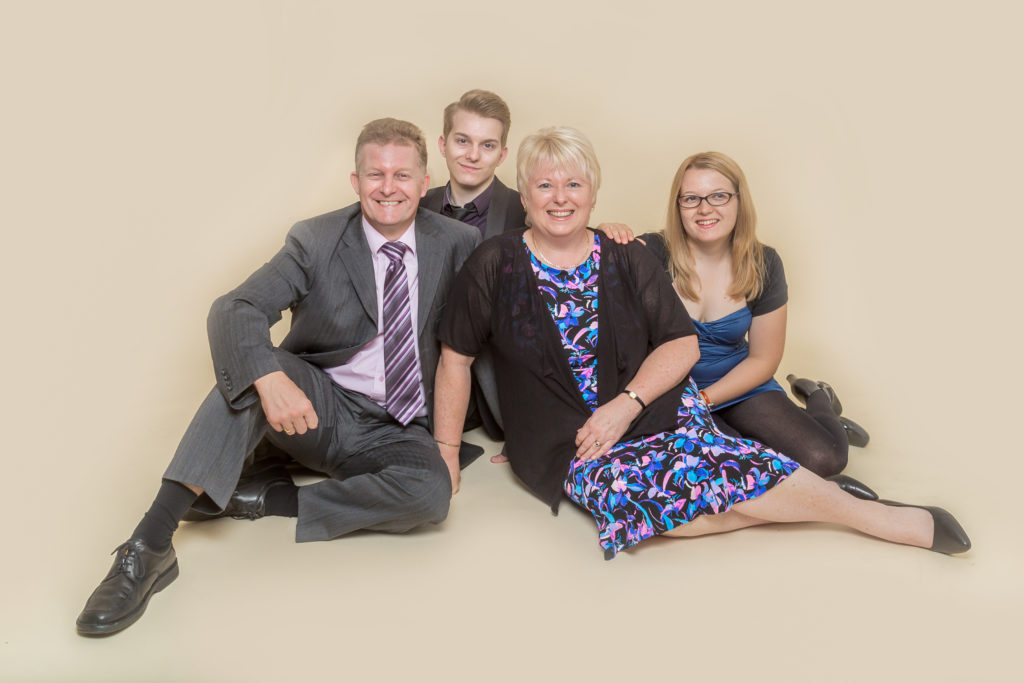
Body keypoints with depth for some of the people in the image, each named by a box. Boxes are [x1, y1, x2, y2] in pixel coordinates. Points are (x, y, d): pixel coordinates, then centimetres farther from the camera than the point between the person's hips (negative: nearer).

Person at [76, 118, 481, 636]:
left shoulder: (459, 242, -3)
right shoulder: (316, 242, -8)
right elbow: (233, 310, -21)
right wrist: (270, 377, -43)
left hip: (396, 432, 1)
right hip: (314, 407, -1)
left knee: (432, 493, -32)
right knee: (251, 366, -33)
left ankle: (260, 497, -18)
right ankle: (150, 547, -32)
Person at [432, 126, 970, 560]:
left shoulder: (629, 261, 5)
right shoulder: (494, 265, -2)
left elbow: (682, 344, 4)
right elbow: (456, 359, 3)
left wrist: (625, 405, -11)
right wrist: (446, 453, 0)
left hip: (654, 410, 1)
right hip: (564, 445, -1)